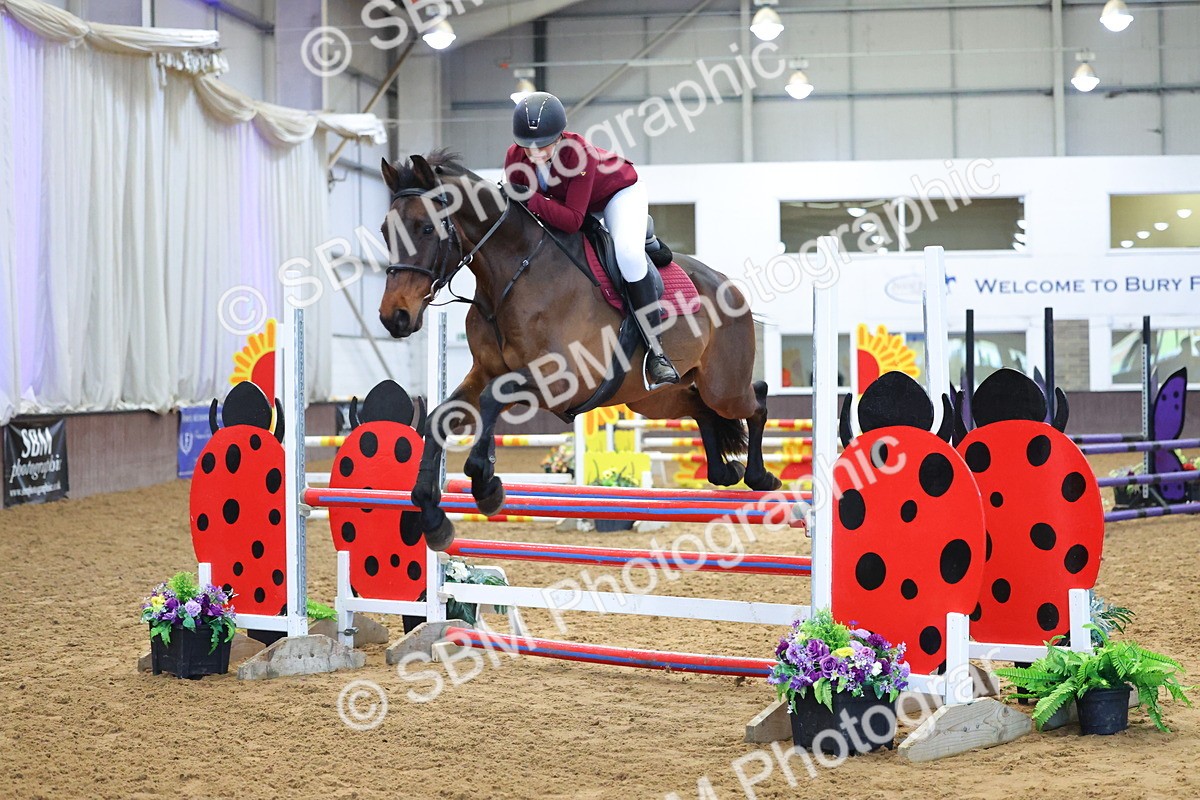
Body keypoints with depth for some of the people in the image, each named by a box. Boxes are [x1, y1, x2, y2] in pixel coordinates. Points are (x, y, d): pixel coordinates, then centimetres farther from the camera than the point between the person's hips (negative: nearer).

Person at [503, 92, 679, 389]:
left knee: (628, 252, -31)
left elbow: (573, 220, -44)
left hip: (619, 194, -7)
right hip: (564, 202, 7)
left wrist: (530, 200, -50)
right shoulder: (514, 158, -24)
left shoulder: (579, 153, -41)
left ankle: (656, 351, -24)